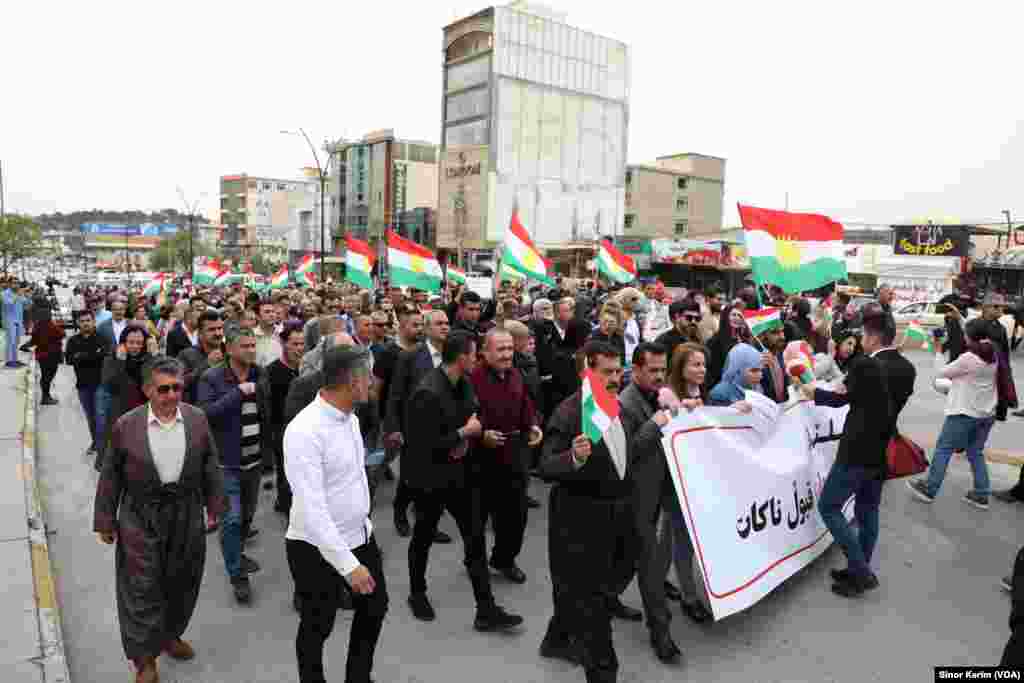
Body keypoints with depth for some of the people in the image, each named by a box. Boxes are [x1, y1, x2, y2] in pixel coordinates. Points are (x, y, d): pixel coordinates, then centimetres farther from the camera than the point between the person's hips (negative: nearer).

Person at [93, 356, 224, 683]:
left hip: (186, 515, 3)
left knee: (181, 583, 17)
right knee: (142, 589, 4)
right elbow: (111, 476, -1)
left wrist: (215, 506, 7)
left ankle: (170, 634, 40)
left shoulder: (197, 419, -5)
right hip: (141, 519, -2)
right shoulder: (125, 426, -11)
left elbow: (210, 466, 5)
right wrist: (105, 520, 2)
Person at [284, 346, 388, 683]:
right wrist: (349, 565, -31)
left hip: (361, 536, 8)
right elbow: (312, 509, -30)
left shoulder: (350, 417, 0)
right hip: (317, 548, -8)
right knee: (317, 627, 13)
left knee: (375, 607, 22)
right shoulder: (305, 430, -27)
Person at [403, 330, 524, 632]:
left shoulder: (464, 383, -3)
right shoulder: (428, 393, -27)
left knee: (476, 537, 4)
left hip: (460, 471, 6)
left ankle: (486, 610, 12)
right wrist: (464, 433, -18)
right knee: (424, 537, 16)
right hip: (430, 476, -6)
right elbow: (427, 446, -26)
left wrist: (465, 440, -5)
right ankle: (417, 594, 40)